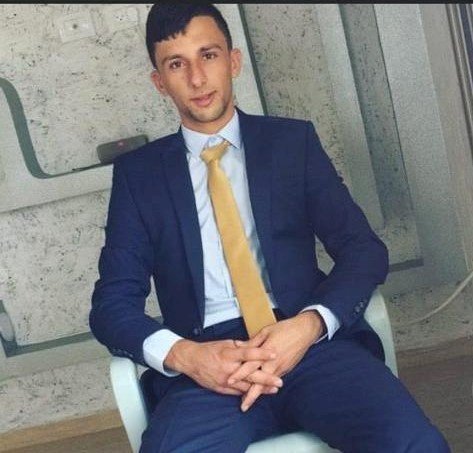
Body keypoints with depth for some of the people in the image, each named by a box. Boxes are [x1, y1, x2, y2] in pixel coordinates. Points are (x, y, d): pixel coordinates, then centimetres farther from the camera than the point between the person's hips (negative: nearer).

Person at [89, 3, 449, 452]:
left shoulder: (293, 141, 13)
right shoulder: (138, 172, 12)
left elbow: (364, 250, 6)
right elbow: (112, 302, 6)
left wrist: (309, 325, -14)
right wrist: (182, 354, -14)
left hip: (311, 342, 1)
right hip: (206, 363, 0)